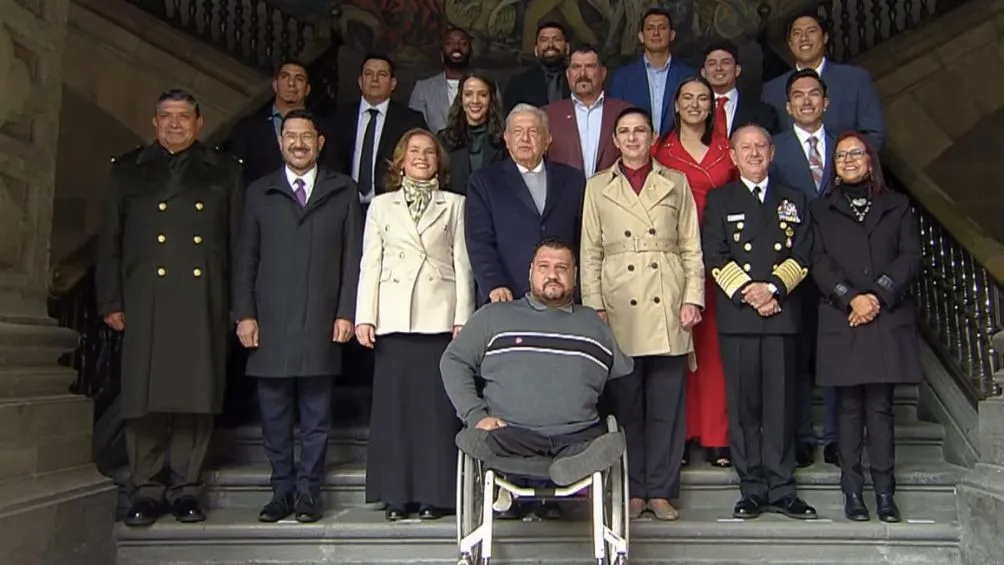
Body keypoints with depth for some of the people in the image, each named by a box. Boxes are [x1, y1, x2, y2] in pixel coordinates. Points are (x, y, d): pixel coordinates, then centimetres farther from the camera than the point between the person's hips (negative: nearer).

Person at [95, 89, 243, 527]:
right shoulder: (128, 170, 16)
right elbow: (109, 241, 12)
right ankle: (147, 489, 10)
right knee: (145, 396, -1)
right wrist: (110, 301, 3)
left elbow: (238, 241, 9)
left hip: (204, 302, 0)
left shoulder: (224, 171, 14)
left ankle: (185, 487, 11)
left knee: (197, 395, 1)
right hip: (146, 300, 0)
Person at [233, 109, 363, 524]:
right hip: (270, 322, 1)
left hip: (321, 321, -1)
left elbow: (353, 256, 5)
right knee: (274, 414, 5)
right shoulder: (260, 192, 12)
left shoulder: (342, 191, 10)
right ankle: (282, 490, 15)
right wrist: (244, 314, 1)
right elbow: (246, 258, 9)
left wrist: (346, 312, -3)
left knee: (316, 415, 3)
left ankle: (308, 492, 12)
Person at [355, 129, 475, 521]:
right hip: (393, 318, 1)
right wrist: (365, 317, -1)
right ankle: (396, 495, 11)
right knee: (394, 404, 1)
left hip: (440, 317, -1)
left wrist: (463, 320, -3)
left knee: (438, 405, -2)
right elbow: (370, 264, 9)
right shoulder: (381, 206, 14)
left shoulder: (454, 205, 12)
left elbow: (462, 265, 5)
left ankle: (435, 493, 8)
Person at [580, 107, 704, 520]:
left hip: (668, 310, 0)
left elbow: (692, 248, 10)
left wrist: (693, 298, -1)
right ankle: (632, 490, 13)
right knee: (625, 404, 3)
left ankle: (662, 490, 12)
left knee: (667, 405, 2)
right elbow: (590, 254, 8)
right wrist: (595, 307, -1)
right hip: (619, 310, 0)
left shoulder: (676, 184, 14)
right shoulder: (597, 187, 12)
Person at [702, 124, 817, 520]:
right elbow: (714, 257, 1)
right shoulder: (719, 200, 11)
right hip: (736, 314, -1)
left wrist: (773, 288, -10)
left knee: (781, 403, 2)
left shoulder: (793, 201, 16)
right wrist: (746, 292, -11)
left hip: (782, 313, 1)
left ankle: (782, 490, 9)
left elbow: (802, 254, 6)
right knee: (743, 405, 0)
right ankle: (752, 490, 8)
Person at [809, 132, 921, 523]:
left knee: (880, 406, 0)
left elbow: (910, 258, 3)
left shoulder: (897, 207, 14)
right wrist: (851, 298, -12)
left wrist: (878, 296, -11)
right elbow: (819, 264, 2)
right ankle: (853, 491, 6)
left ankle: (885, 493, 5)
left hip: (888, 320, 0)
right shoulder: (822, 210, 13)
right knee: (850, 407, 1)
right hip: (842, 322, 0)